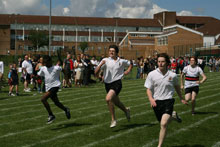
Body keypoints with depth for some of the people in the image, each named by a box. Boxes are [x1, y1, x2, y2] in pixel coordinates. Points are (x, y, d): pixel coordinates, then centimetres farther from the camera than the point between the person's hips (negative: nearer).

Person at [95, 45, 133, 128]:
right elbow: (96, 72, -7)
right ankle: (126, 110, 50)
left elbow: (130, 64, 22)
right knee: (116, 102, 16)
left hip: (117, 83, -4)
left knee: (108, 98, -26)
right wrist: (101, 65, -21)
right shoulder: (105, 60, 0)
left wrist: (128, 71, 5)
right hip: (107, 84, 4)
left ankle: (113, 119, -12)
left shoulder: (121, 61, 1)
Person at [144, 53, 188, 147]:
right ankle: (173, 116, 47)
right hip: (156, 102, 2)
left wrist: (181, 98, 27)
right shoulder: (152, 74, -4)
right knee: (162, 123, 15)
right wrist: (151, 99, -18)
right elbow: (149, 89, 1)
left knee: (164, 124, -20)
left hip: (168, 101, -2)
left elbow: (176, 86, 17)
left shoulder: (173, 75, -3)